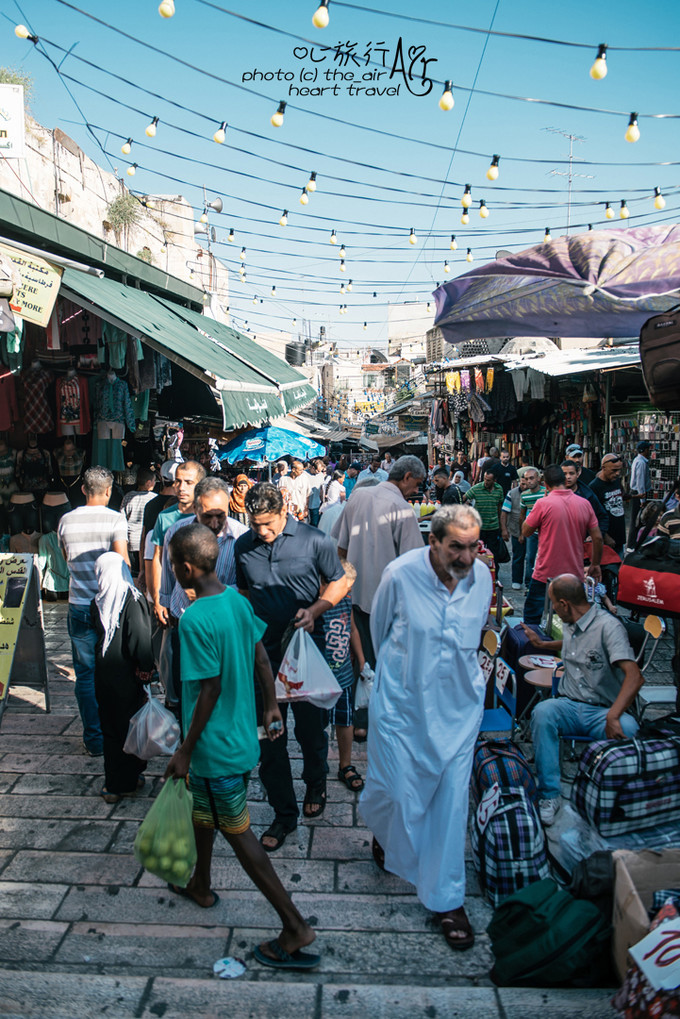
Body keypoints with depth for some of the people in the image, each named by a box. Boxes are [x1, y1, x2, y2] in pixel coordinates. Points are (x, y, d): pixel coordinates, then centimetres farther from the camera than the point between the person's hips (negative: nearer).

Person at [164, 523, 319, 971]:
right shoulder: (237, 599, -3)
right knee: (203, 809, 29)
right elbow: (261, 656, 5)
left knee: (237, 832, 4)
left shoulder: (195, 620, -27)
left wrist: (186, 750, -14)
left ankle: (295, 926, 11)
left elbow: (209, 690, -24)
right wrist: (272, 707, 16)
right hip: (240, 733, 9)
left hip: (216, 745, -9)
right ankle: (201, 885, 51)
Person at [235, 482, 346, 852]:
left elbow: (339, 582, 1)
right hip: (263, 651, 2)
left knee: (310, 727, 13)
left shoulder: (314, 541, -9)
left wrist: (314, 610, -16)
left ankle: (315, 786, 42)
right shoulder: (243, 546, 1)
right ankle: (284, 814, 20)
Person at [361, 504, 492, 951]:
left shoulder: (482, 577, -7)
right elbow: (379, 627, 3)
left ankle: (447, 898, 24)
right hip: (403, 701, -2)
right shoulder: (400, 574, -17)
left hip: (459, 704, 3)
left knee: (452, 797, 6)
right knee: (399, 790, 3)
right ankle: (384, 830, 42)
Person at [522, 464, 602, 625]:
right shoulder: (584, 504, -1)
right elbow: (597, 537, 4)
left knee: (532, 618, 10)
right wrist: (595, 565, 15)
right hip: (575, 574, 4)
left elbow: (526, 532, -4)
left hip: (546, 575, -4)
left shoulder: (543, 504, -14)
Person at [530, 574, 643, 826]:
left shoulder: (608, 626, -13)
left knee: (627, 729, -38)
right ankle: (549, 795, -23)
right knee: (542, 712, -29)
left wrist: (613, 716, -35)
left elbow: (634, 676, -25)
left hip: (603, 711, -5)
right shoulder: (569, 626, 13)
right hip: (569, 706, 5)